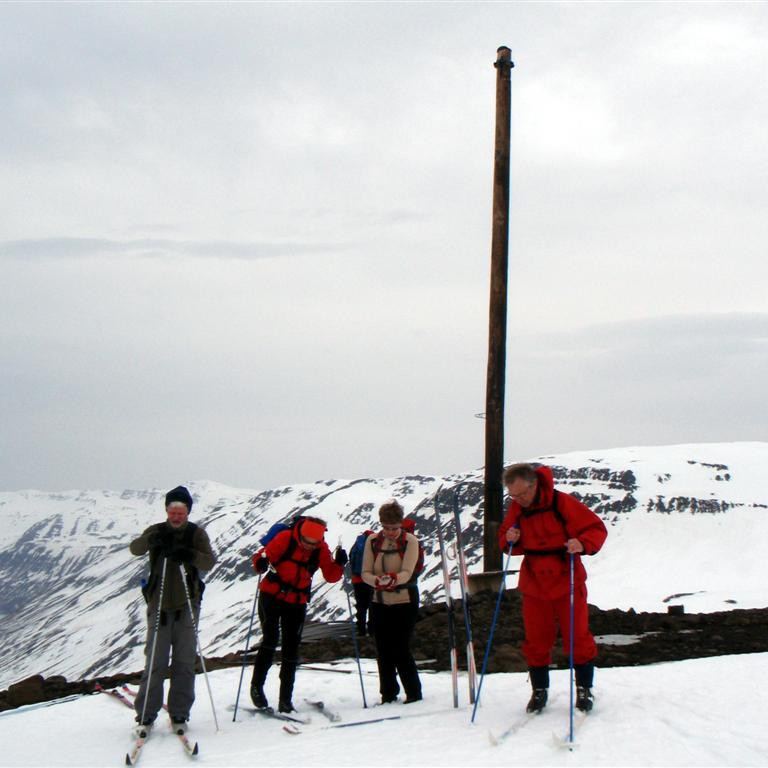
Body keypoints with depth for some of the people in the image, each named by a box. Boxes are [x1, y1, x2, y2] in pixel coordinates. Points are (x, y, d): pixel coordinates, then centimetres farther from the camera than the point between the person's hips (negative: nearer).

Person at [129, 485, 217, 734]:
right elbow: (135, 549, -15)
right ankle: (146, 715, 6)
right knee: (155, 662, -2)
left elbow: (209, 562, -12)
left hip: (187, 605, 0)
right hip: (159, 604, 0)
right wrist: (151, 540, -36)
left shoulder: (196, 533, 2)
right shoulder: (157, 531, 3)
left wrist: (189, 555, -31)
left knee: (185, 661, 1)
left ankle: (179, 714, 10)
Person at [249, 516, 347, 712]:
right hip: (272, 595, -3)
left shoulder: (321, 549, -7)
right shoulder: (285, 538, -17)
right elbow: (263, 556, -17)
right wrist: (261, 562, -40)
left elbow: (331, 576, -3)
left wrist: (339, 564, -22)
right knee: (270, 639, -16)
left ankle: (285, 699, 9)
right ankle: (257, 685, 3)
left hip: (297, 602, 3)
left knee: (291, 649, 3)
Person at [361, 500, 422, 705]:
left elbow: (407, 573, -17)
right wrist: (377, 580, -24)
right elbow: (365, 573, -3)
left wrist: (393, 578, -39)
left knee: (401, 649, -7)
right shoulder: (372, 541, 1)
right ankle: (388, 694, 19)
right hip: (379, 602, 4)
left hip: (405, 601, -4)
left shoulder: (410, 541, -7)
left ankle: (414, 693, 7)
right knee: (383, 651, 7)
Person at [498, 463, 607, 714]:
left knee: (577, 637, 1)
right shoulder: (516, 508, -1)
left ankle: (584, 688, 18)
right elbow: (505, 538, 12)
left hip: (566, 582, -3)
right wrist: (510, 540, -12)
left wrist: (582, 544, -32)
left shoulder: (562, 503, -15)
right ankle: (539, 690, 21)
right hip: (534, 585, 4)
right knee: (536, 640, 6)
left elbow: (596, 528, -12)